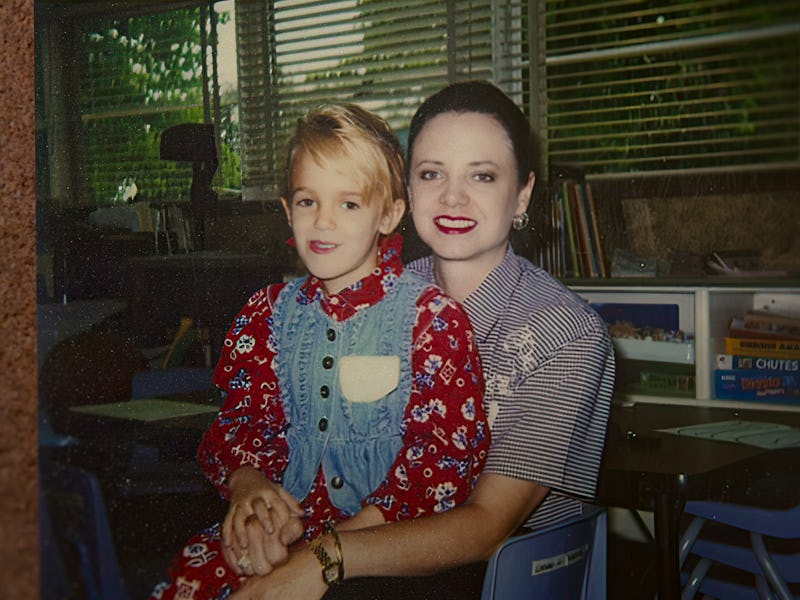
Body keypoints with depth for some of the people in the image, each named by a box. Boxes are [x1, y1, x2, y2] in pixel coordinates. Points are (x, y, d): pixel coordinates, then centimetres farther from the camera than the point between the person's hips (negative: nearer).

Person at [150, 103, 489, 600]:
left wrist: (344, 539, -18)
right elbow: (241, 418, 16)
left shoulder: (433, 315, -3)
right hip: (282, 517, 5)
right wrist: (247, 482, -9)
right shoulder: (269, 312, 13)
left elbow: (450, 449, -9)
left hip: (386, 532, -4)